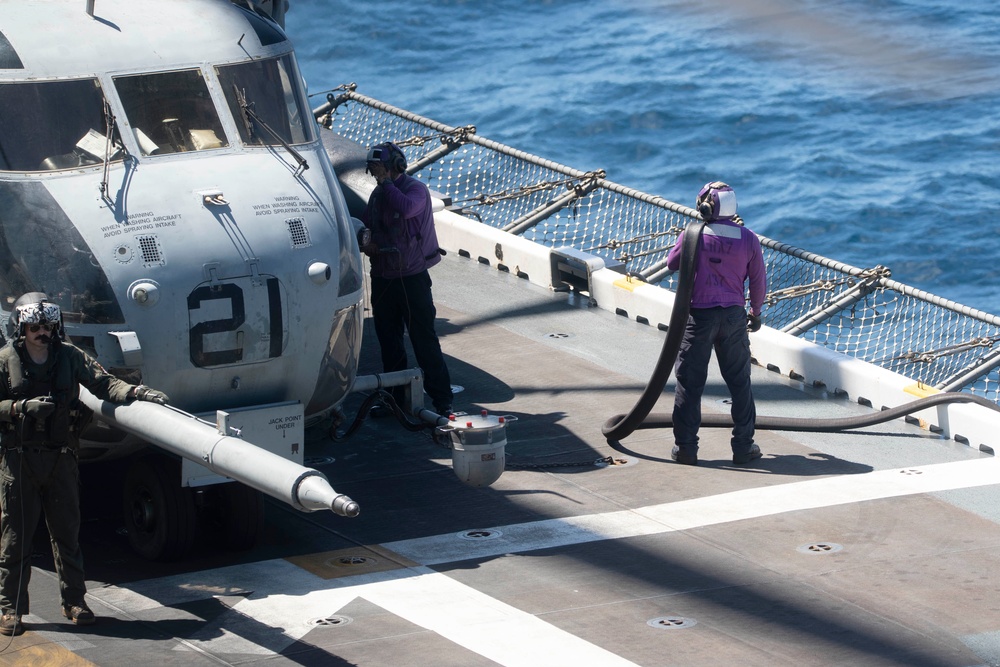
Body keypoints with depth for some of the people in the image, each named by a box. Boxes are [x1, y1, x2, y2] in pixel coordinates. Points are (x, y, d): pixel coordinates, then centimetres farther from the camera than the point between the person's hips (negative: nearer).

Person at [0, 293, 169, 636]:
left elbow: (102, 382, -5)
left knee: (67, 532, 8)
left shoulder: (70, 356, 3)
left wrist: (135, 392, -22)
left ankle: (74, 601, 16)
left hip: (61, 459, 2)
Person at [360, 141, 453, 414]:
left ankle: (441, 399, -4)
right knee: (388, 340, 12)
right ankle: (394, 396, 22)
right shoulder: (378, 194, 11)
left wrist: (386, 183, -20)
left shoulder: (415, 189, -10)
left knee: (425, 340, -6)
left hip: (412, 277, -7)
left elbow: (407, 208, -33)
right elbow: (365, 226, 21)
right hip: (382, 277, 7)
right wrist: (364, 243, -1)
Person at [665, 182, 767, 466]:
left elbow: (672, 263, 8)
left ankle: (685, 447, 8)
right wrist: (755, 312, 20)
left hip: (699, 315, -2)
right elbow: (758, 281, 5)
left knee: (690, 381, 6)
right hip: (733, 315, 2)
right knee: (739, 382, 12)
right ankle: (743, 446, 15)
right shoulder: (748, 239, -3)